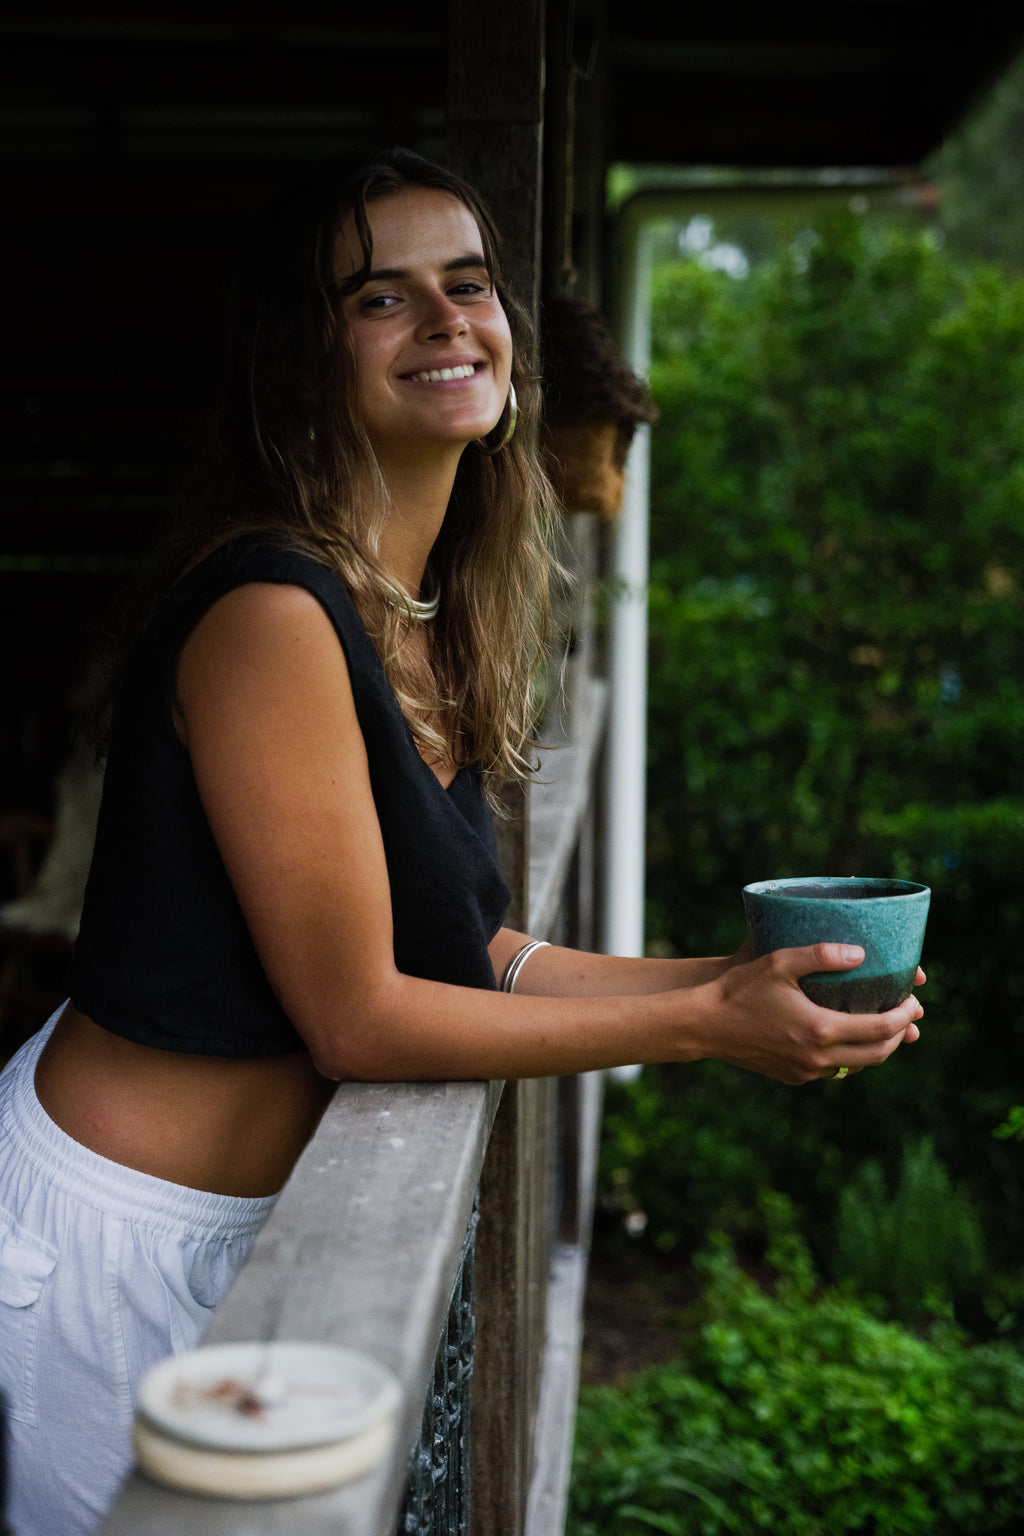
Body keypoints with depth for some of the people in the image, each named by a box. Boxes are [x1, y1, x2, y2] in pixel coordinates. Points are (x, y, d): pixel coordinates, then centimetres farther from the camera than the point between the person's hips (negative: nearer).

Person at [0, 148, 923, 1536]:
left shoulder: (431, 627, 3)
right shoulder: (272, 613, -24)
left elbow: (474, 952, 5)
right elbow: (359, 1017, -21)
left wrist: (742, 979, 0)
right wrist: (703, 1023, -16)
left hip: (231, 1225, 8)